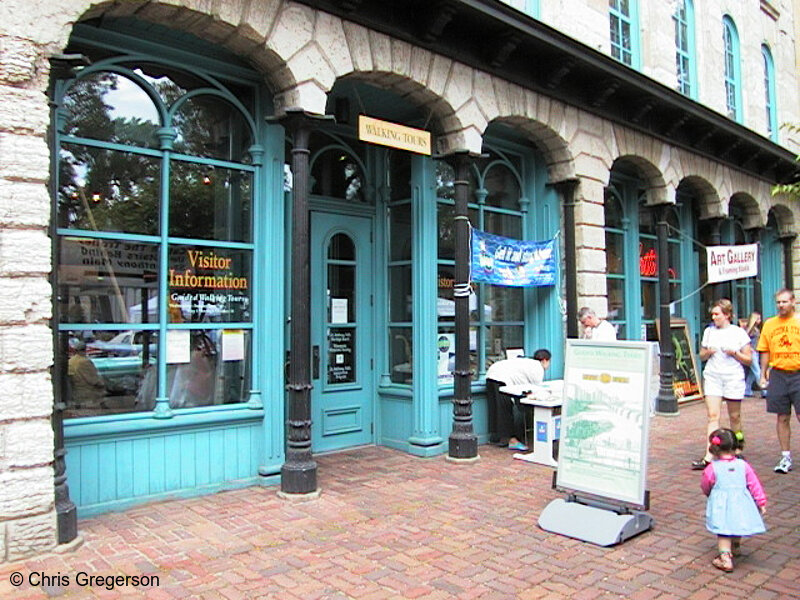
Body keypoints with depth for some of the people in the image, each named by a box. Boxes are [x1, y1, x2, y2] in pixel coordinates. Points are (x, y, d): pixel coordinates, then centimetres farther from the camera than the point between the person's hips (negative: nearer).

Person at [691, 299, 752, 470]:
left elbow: (748, 360, 3)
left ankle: (738, 443, 34)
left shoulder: (739, 333, 1)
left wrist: (735, 353, -14)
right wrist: (708, 352, -4)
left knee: (734, 416, 8)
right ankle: (708, 457, -11)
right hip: (712, 377, 2)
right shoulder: (709, 331, 10)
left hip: (733, 378, -2)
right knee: (713, 415, -6)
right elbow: (702, 356, 17)